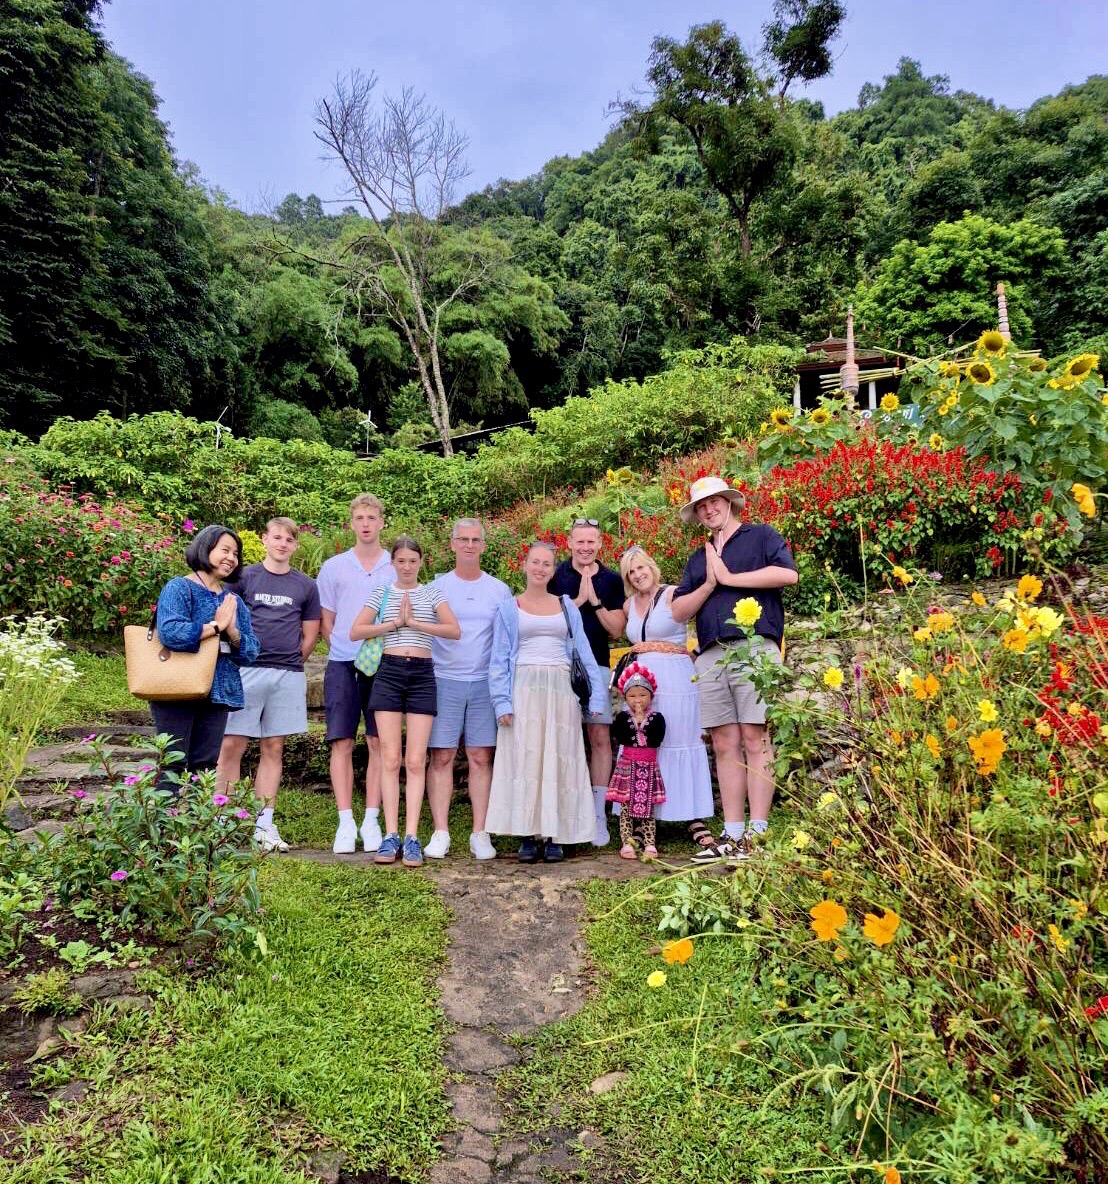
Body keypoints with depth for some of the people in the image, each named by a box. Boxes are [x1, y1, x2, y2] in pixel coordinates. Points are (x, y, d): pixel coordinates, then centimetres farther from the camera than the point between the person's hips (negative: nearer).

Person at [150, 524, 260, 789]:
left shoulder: (233, 601, 15)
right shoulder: (179, 588, -3)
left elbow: (249, 653, 7)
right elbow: (169, 632, -22)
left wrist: (231, 631, -12)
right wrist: (215, 627, -12)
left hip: (218, 694, 6)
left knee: (205, 767, 8)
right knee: (173, 765, -2)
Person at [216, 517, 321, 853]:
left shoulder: (306, 586, 10)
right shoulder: (244, 577, 5)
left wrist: (289, 663, 11)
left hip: (288, 675, 2)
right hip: (246, 671, -2)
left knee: (273, 749, 7)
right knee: (231, 745, -3)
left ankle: (264, 824, 13)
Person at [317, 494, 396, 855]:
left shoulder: (397, 568, 7)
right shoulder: (334, 567, 9)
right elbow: (326, 621, 11)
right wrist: (344, 649, 2)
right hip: (342, 664, 0)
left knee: (379, 743, 1)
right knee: (342, 743, -1)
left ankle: (371, 821, 8)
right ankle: (346, 823, 5)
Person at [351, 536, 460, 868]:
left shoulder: (432, 593, 8)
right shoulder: (381, 594, 10)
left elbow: (455, 631, -5)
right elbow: (355, 632, 0)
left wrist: (414, 621, -12)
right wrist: (396, 622, -8)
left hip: (422, 673, 0)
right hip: (389, 671, 1)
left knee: (415, 761, -2)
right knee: (390, 759, -1)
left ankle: (411, 837, 0)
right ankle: (391, 835, 3)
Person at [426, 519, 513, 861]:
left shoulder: (499, 590, 9)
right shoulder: (436, 587, 6)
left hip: (485, 682, 1)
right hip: (444, 681, 0)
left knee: (481, 758, 2)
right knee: (442, 757, -1)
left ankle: (480, 834, 9)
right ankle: (440, 833, 6)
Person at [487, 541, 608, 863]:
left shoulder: (567, 607, 15)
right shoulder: (508, 608, 10)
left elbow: (583, 652, 12)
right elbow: (499, 659, 4)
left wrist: (597, 695, 3)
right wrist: (502, 702, -8)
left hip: (561, 689, 2)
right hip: (524, 689, -1)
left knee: (558, 760, 0)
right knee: (525, 759, -3)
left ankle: (554, 835, 6)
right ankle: (528, 836, 1)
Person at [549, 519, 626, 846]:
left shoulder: (611, 580, 8)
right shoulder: (555, 576, 3)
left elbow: (616, 630, 4)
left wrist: (595, 601, -8)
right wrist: (579, 600, -10)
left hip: (596, 666, 1)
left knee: (600, 737, -1)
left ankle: (598, 815, 7)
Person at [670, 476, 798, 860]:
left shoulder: (760, 536, 11)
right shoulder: (698, 558, 25)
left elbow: (787, 573, -8)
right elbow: (679, 611, 16)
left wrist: (730, 578, -4)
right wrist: (709, 584, 0)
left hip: (754, 646, -5)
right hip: (711, 655, 5)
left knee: (755, 741, -8)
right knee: (725, 747, 4)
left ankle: (757, 835, -6)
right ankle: (732, 835, 7)